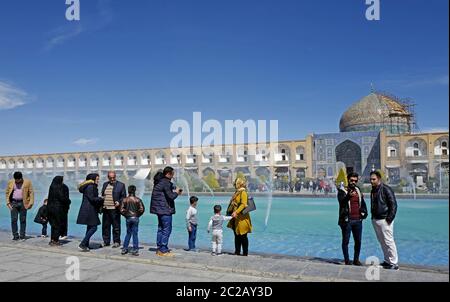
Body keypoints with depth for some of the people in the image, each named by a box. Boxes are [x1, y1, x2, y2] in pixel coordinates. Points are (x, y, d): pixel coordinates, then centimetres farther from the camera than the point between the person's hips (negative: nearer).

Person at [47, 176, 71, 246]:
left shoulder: (52, 187, 8)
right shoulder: (60, 188, -15)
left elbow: (50, 198, 12)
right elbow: (62, 198, -19)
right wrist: (68, 201, -2)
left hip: (51, 207, 7)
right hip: (58, 208, -7)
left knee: (53, 224, 16)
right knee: (58, 224, 2)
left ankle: (52, 239, 21)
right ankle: (55, 240, 4)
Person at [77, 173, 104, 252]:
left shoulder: (93, 187, 18)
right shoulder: (90, 187, -14)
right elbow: (92, 198, -19)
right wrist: (101, 199, -5)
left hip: (89, 210, 11)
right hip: (89, 210, -11)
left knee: (90, 227, 13)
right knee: (93, 228, -10)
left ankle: (86, 245, 18)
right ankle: (82, 244, -8)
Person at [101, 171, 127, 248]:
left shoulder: (121, 185, 1)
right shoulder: (105, 184, 15)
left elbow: (124, 196, 1)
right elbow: (102, 195, 20)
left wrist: (119, 202, -16)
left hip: (115, 209, -5)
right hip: (105, 209, 5)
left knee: (116, 226, 0)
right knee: (105, 226, 9)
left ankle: (116, 242, 10)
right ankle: (106, 241, 20)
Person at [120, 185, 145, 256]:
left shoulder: (125, 200, -2)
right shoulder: (138, 200, -7)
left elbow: (121, 210, -4)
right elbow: (142, 209, -8)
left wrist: (126, 214, 11)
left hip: (128, 218, 2)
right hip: (135, 218, -2)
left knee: (128, 233, 16)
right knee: (135, 234, 4)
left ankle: (124, 249, 18)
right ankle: (135, 250, 5)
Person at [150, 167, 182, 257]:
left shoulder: (159, 181, 13)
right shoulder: (166, 182, -18)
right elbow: (171, 196, -20)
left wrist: (174, 191, 13)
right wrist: (176, 192, -1)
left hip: (159, 208, 10)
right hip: (165, 209, -10)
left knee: (161, 228, 16)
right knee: (167, 229, -4)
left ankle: (159, 249, 23)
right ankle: (163, 250, 0)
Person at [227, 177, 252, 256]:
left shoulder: (243, 193, -14)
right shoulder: (237, 192, 14)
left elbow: (243, 204, -25)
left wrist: (236, 212, -32)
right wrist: (231, 212, 19)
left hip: (241, 218, -9)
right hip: (236, 218, 9)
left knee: (243, 236, -1)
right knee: (237, 235, 14)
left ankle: (245, 252, 8)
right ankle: (237, 251, 22)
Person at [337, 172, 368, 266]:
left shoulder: (358, 190, 14)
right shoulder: (342, 190, -4)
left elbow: (362, 203, 26)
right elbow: (341, 201, -23)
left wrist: (364, 212, 15)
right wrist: (349, 196, -40)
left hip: (358, 220, 5)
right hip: (347, 220, -5)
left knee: (358, 241, 10)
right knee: (346, 241, 2)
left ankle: (356, 259, 23)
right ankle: (347, 260, 13)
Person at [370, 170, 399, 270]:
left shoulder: (386, 189, -12)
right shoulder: (373, 190, 13)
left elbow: (393, 204, -13)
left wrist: (389, 218, -16)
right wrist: (373, 217, 14)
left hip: (384, 220, -8)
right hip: (375, 220, 8)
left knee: (389, 241, -4)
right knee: (382, 242, 13)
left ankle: (394, 263, 4)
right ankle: (387, 261, 24)